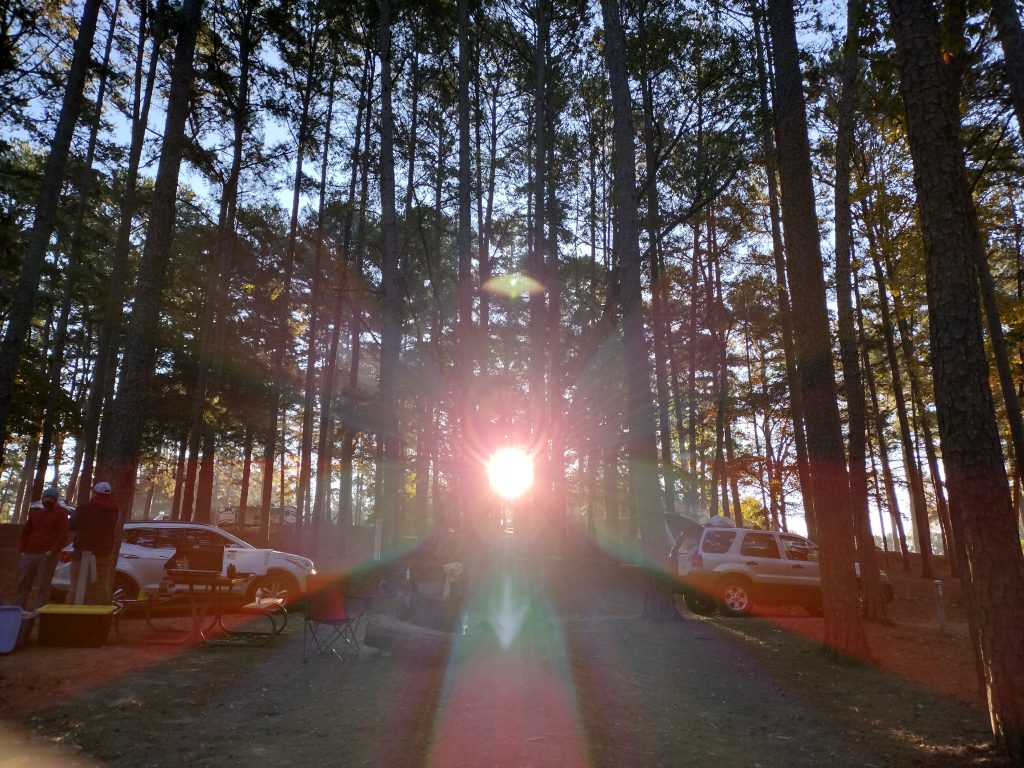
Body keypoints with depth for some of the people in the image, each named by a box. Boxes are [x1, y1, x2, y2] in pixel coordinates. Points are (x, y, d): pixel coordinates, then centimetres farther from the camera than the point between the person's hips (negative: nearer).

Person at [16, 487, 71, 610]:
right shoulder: (35, 511, 17)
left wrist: (53, 551, -18)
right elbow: (25, 532, 21)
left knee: (41, 587, -6)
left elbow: (63, 535, -8)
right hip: (29, 554, 6)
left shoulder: (60, 513, 0)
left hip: (47, 556, -6)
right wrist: (22, 550, 10)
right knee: (22, 584, 8)